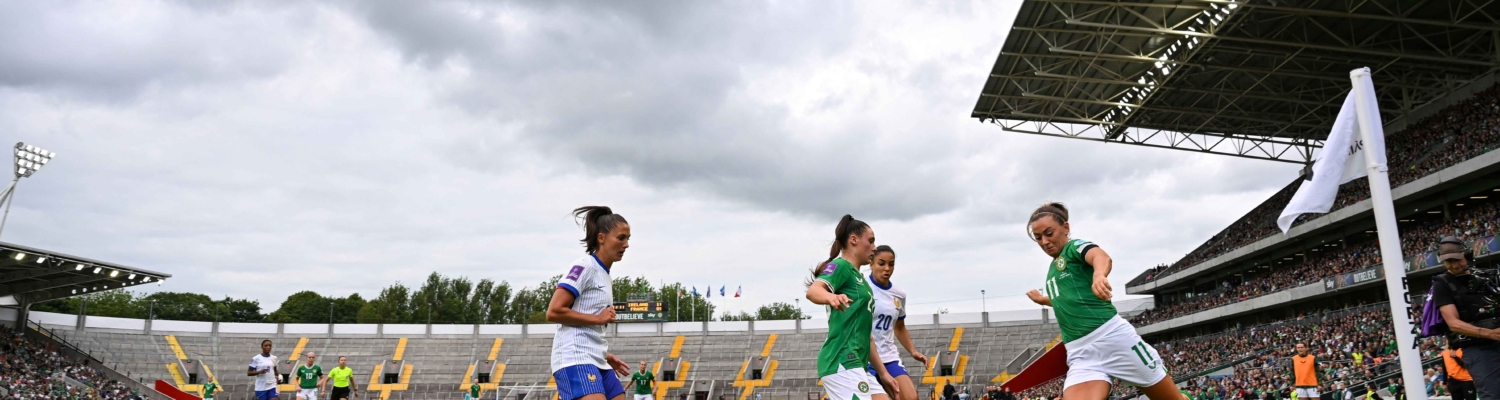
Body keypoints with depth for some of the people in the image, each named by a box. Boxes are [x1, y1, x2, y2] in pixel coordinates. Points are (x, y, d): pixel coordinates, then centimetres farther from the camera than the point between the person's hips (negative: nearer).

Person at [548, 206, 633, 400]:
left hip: (596, 361, 10)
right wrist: (598, 318, -11)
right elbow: (553, 312, -16)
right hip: (575, 359, -10)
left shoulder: (604, 274, 19)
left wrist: (605, 356, 17)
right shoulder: (585, 266, -8)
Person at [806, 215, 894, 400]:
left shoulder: (860, 279, 23)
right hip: (842, 362, -10)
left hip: (856, 364, 10)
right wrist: (831, 297, -49)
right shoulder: (841, 266, -4)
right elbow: (813, 291, -27)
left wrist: (883, 372, 27)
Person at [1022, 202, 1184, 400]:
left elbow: (1102, 257, -27)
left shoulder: (1075, 246, 0)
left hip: (1112, 337, -6)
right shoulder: (1053, 266, 21)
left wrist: (1099, 275, -49)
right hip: (1080, 354, 6)